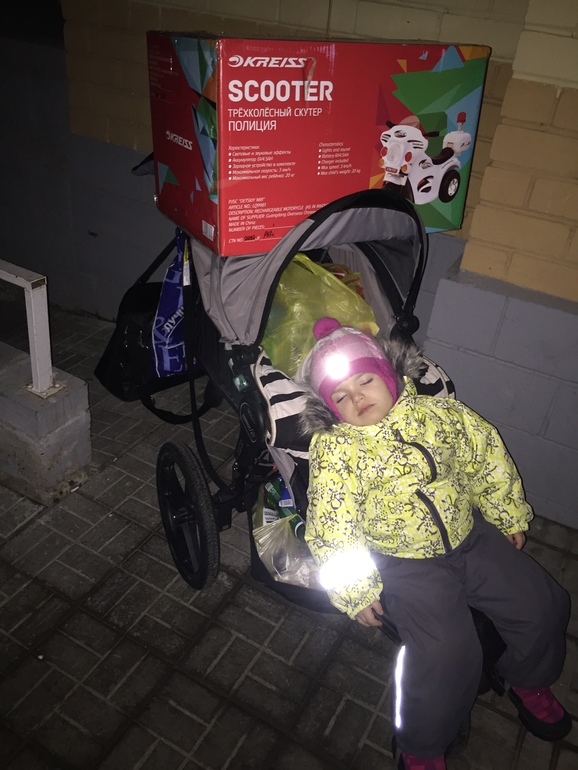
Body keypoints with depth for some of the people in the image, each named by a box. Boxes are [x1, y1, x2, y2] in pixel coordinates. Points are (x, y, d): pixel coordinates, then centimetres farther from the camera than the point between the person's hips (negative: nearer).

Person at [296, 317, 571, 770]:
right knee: (447, 652, -21)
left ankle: (529, 680, 40)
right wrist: (357, 591, -15)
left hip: (470, 535, 5)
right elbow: (332, 530, -17)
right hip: (403, 560, -5)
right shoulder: (335, 450, -16)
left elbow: (488, 457, 9)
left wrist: (509, 515, 14)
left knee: (545, 605, 7)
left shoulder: (437, 413, -4)